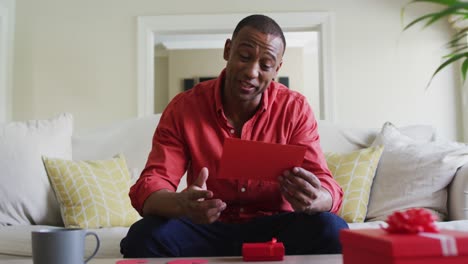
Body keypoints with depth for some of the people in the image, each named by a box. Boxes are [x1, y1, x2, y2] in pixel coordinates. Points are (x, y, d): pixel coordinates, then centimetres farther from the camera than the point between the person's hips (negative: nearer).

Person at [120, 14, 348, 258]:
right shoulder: (182, 109, -7)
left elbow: (326, 187, -11)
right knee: (145, 236, -30)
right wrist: (182, 204, -41)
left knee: (331, 230, -30)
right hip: (207, 229, 0)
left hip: (274, 227, 1)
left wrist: (314, 200, -38)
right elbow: (149, 188, -15)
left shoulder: (295, 109, -6)